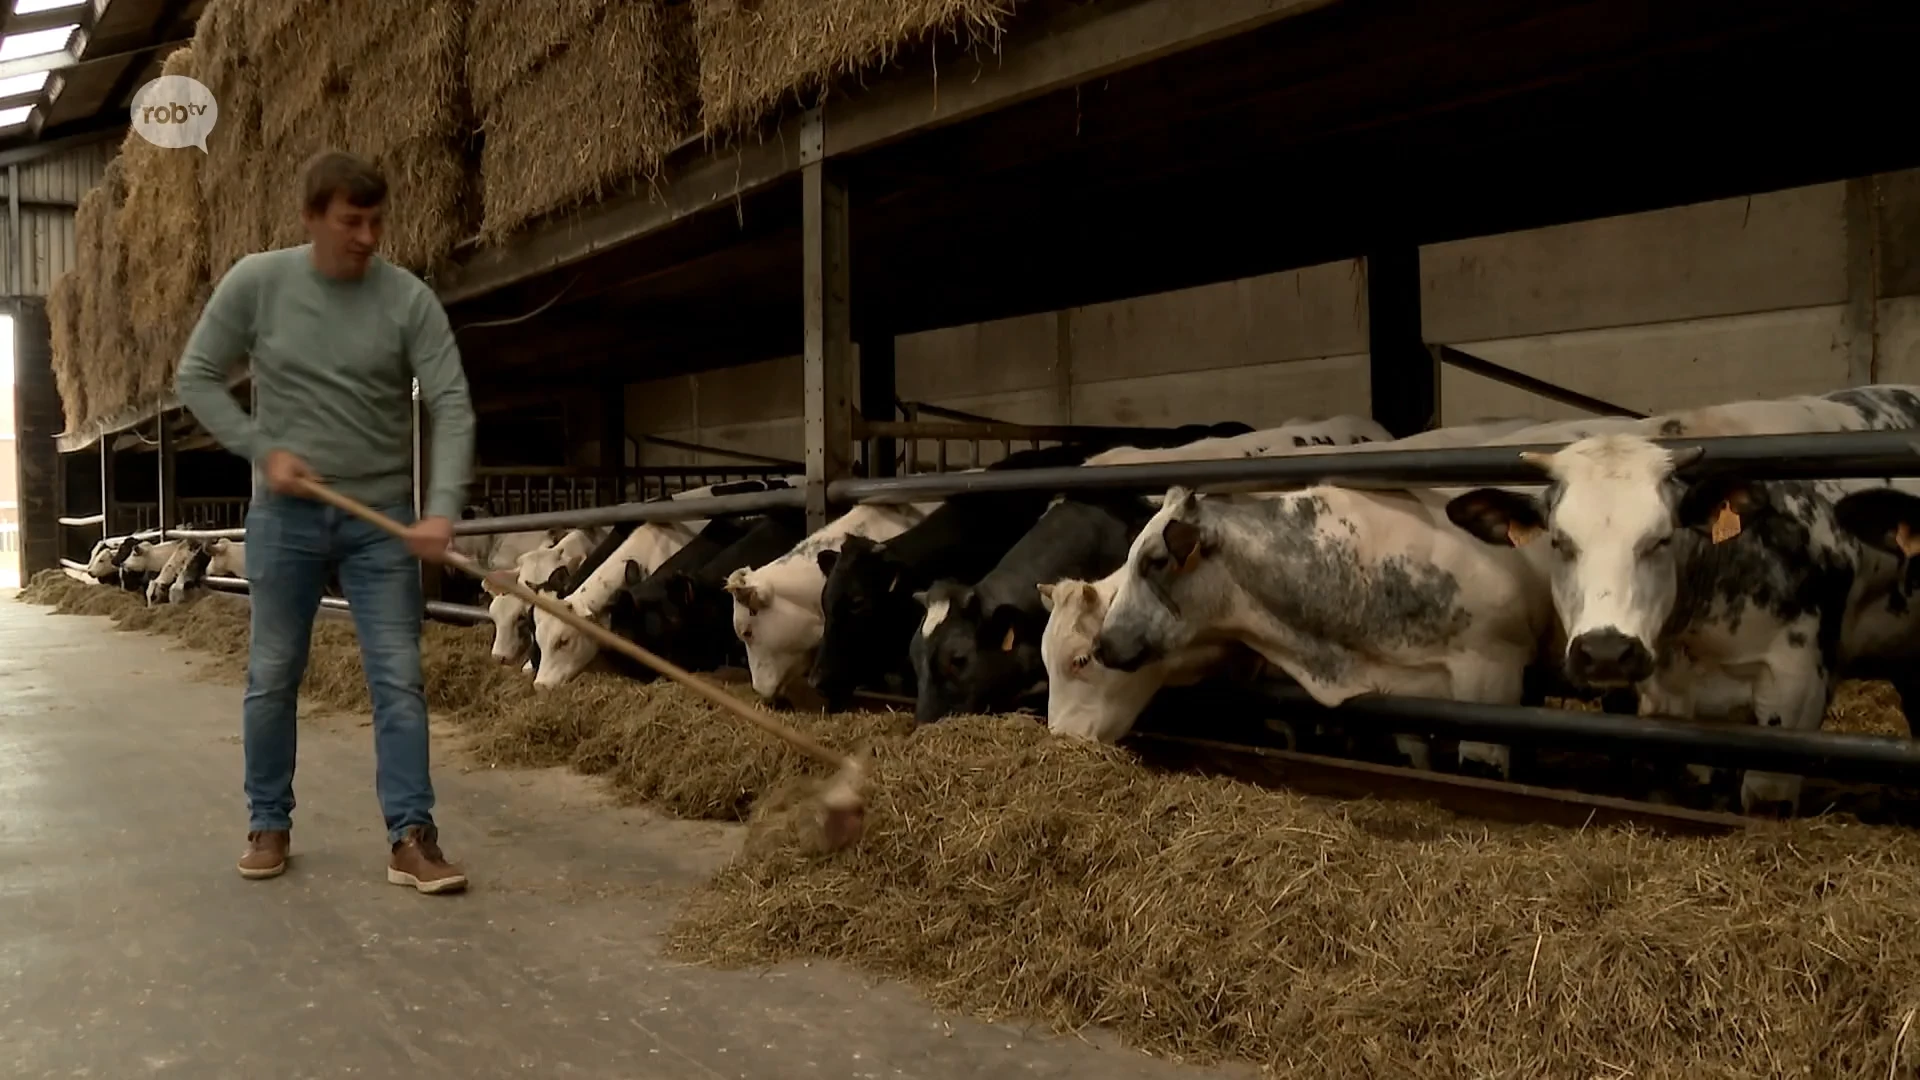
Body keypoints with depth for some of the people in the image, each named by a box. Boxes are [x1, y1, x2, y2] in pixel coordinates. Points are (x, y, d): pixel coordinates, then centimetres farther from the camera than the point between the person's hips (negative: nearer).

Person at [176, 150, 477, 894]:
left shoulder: (409, 300, -8)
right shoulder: (255, 282, -4)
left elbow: (452, 406, -14)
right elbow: (197, 378, 4)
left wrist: (442, 509, -26)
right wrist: (262, 449, -9)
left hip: (382, 515, -1)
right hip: (286, 512, 1)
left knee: (398, 679, -3)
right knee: (272, 676, 9)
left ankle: (411, 838, 0)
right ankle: (268, 824, 25)